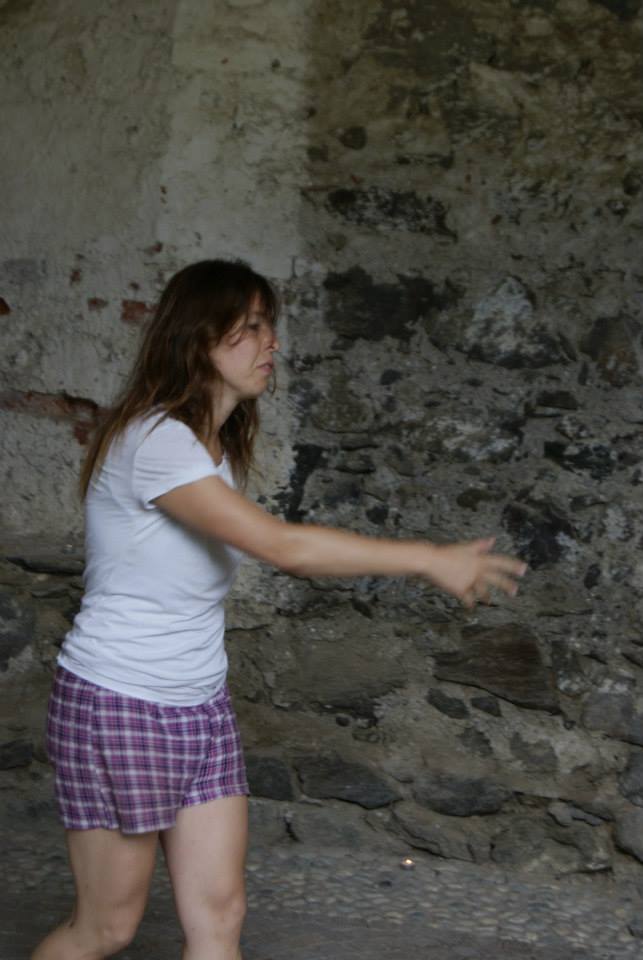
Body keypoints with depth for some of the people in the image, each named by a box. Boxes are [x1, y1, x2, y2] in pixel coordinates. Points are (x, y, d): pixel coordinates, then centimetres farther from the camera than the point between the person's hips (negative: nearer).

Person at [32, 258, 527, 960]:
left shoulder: (220, 445, 9)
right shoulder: (152, 439, -22)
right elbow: (279, 545, -28)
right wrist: (428, 559, -23)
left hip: (201, 705, 8)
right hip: (117, 703, -8)